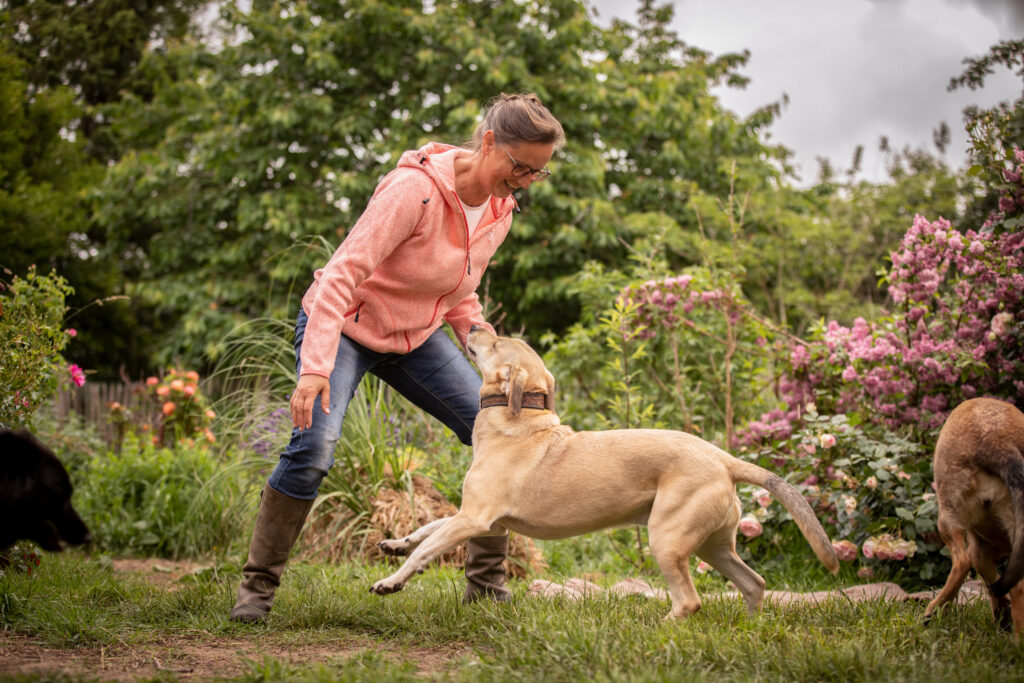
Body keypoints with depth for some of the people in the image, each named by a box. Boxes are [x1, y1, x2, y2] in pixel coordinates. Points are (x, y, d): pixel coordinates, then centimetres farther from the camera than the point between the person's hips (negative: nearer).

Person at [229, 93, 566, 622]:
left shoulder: (500, 209, -4)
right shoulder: (415, 190, -28)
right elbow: (343, 272, -32)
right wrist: (315, 366, -41)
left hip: (417, 336, 7)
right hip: (346, 326, -7)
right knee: (314, 446, -26)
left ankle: (487, 584, 10)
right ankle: (257, 585, -10)